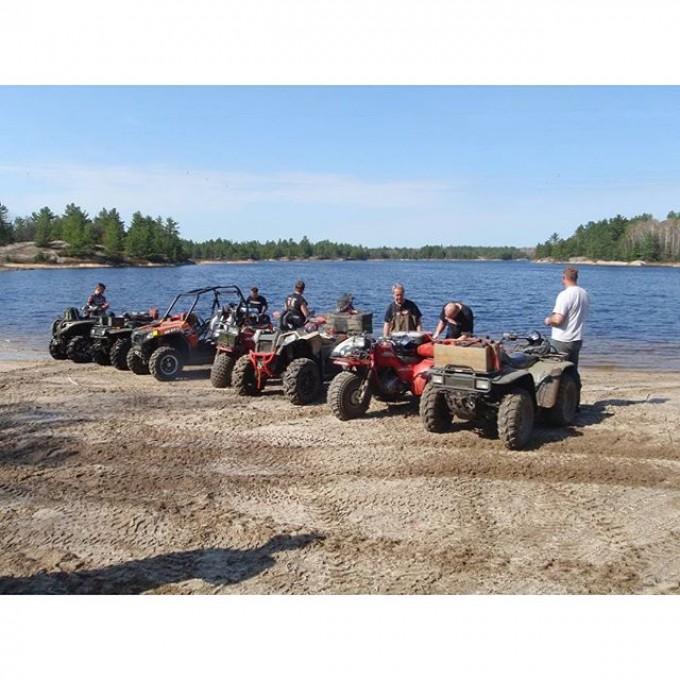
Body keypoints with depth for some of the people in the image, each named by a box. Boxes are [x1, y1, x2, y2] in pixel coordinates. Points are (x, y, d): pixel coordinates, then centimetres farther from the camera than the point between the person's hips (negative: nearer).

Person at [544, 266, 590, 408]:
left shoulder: (565, 295, -19)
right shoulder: (585, 294, 6)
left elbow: (558, 319, -24)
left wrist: (548, 320, -6)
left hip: (561, 341, -7)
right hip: (577, 339, 8)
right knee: (573, 372, 16)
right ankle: (575, 402, 20)